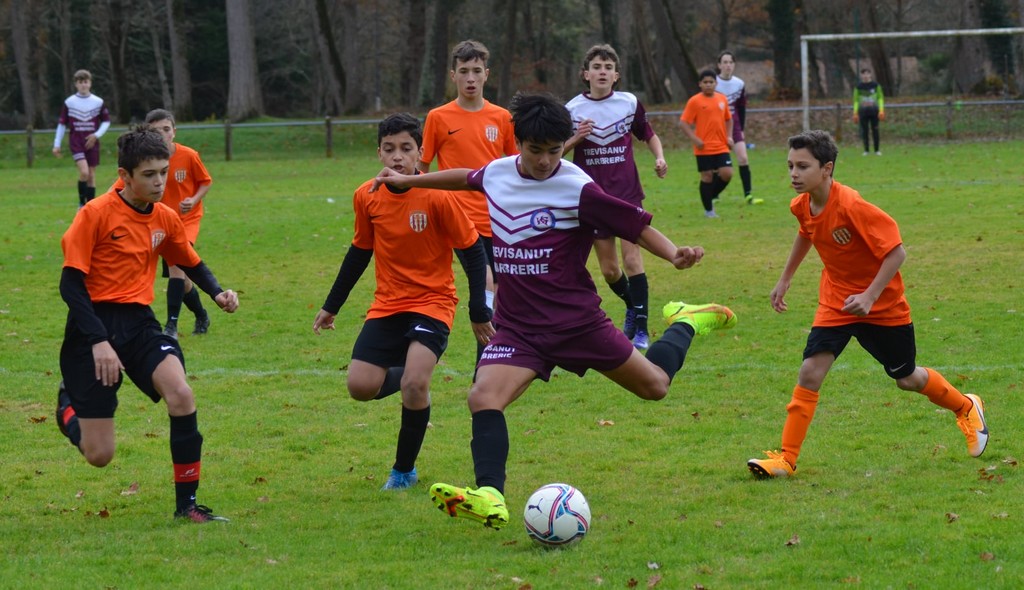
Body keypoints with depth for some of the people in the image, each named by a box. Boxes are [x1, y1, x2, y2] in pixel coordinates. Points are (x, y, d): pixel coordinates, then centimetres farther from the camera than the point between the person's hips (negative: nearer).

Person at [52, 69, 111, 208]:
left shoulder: (98, 102, 2)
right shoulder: (69, 102, -1)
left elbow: (106, 121, 11)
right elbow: (62, 124, 5)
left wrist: (97, 135, -6)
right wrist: (57, 145, 4)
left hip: (91, 142, 2)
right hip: (76, 141, -2)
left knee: (91, 174, 5)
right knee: (84, 172, -19)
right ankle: (82, 202, -3)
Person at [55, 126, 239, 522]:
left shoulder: (165, 219, 6)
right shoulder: (96, 214, -11)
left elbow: (191, 264, 23)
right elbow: (71, 283, -13)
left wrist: (218, 293, 1)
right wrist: (98, 341, -22)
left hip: (139, 325, 4)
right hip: (94, 326, -4)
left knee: (181, 394, -27)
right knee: (99, 455, -4)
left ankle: (187, 503, -14)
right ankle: (69, 407, 34)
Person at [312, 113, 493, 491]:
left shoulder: (438, 197, -15)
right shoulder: (366, 197, -2)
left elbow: (473, 251, -8)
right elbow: (360, 251, 13)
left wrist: (478, 311, -9)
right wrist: (332, 306, 19)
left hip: (433, 302, -4)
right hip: (387, 304, 4)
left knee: (415, 383, -23)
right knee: (360, 386, -9)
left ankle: (404, 470, -1)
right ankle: (411, 377, 25)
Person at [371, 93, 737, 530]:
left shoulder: (577, 189, -15)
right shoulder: (496, 173, 1)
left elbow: (635, 225, -12)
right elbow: (466, 179, 25)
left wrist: (674, 254, -29)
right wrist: (409, 181, 32)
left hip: (576, 320, -3)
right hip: (518, 326, 3)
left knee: (655, 386, 10)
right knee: (483, 397, -23)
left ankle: (688, 322, 40)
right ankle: (489, 497, -30)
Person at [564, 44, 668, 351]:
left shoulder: (629, 103, -1)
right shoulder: (573, 109, -2)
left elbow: (649, 134, 14)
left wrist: (660, 158, -4)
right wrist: (575, 138, -16)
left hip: (627, 192, -1)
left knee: (632, 259, -13)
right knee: (609, 270, 6)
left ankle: (640, 328, -9)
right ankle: (632, 306, 35)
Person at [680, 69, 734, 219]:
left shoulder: (722, 99, 9)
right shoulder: (695, 101, -6)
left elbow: (728, 119, 22)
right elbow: (683, 122, -7)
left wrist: (729, 136, 7)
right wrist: (695, 139, -17)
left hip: (721, 147, 4)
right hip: (704, 148, -4)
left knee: (727, 174, -8)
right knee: (707, 176, 0)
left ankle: (711, 196, 18)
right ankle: (708, 210, 14)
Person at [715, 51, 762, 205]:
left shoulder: (739, 84, 3)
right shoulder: (713, 83, -8)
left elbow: (741, 108, 12)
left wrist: (741, 129, 10)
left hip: (734, 126, 3)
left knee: (743, 159, -10)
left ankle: (748, 195, -10)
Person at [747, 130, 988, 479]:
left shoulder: (851, 207, -30)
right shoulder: (802, 206, -9)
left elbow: (896, 252, -26)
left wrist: (869, 297, -32)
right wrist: (785, 279, 20)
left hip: (881, 303, -5)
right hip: (836, 302, 5)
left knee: (906, 378, 14)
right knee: (810, 372, -13)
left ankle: (967, 409, 42)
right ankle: (786, 459, -10)